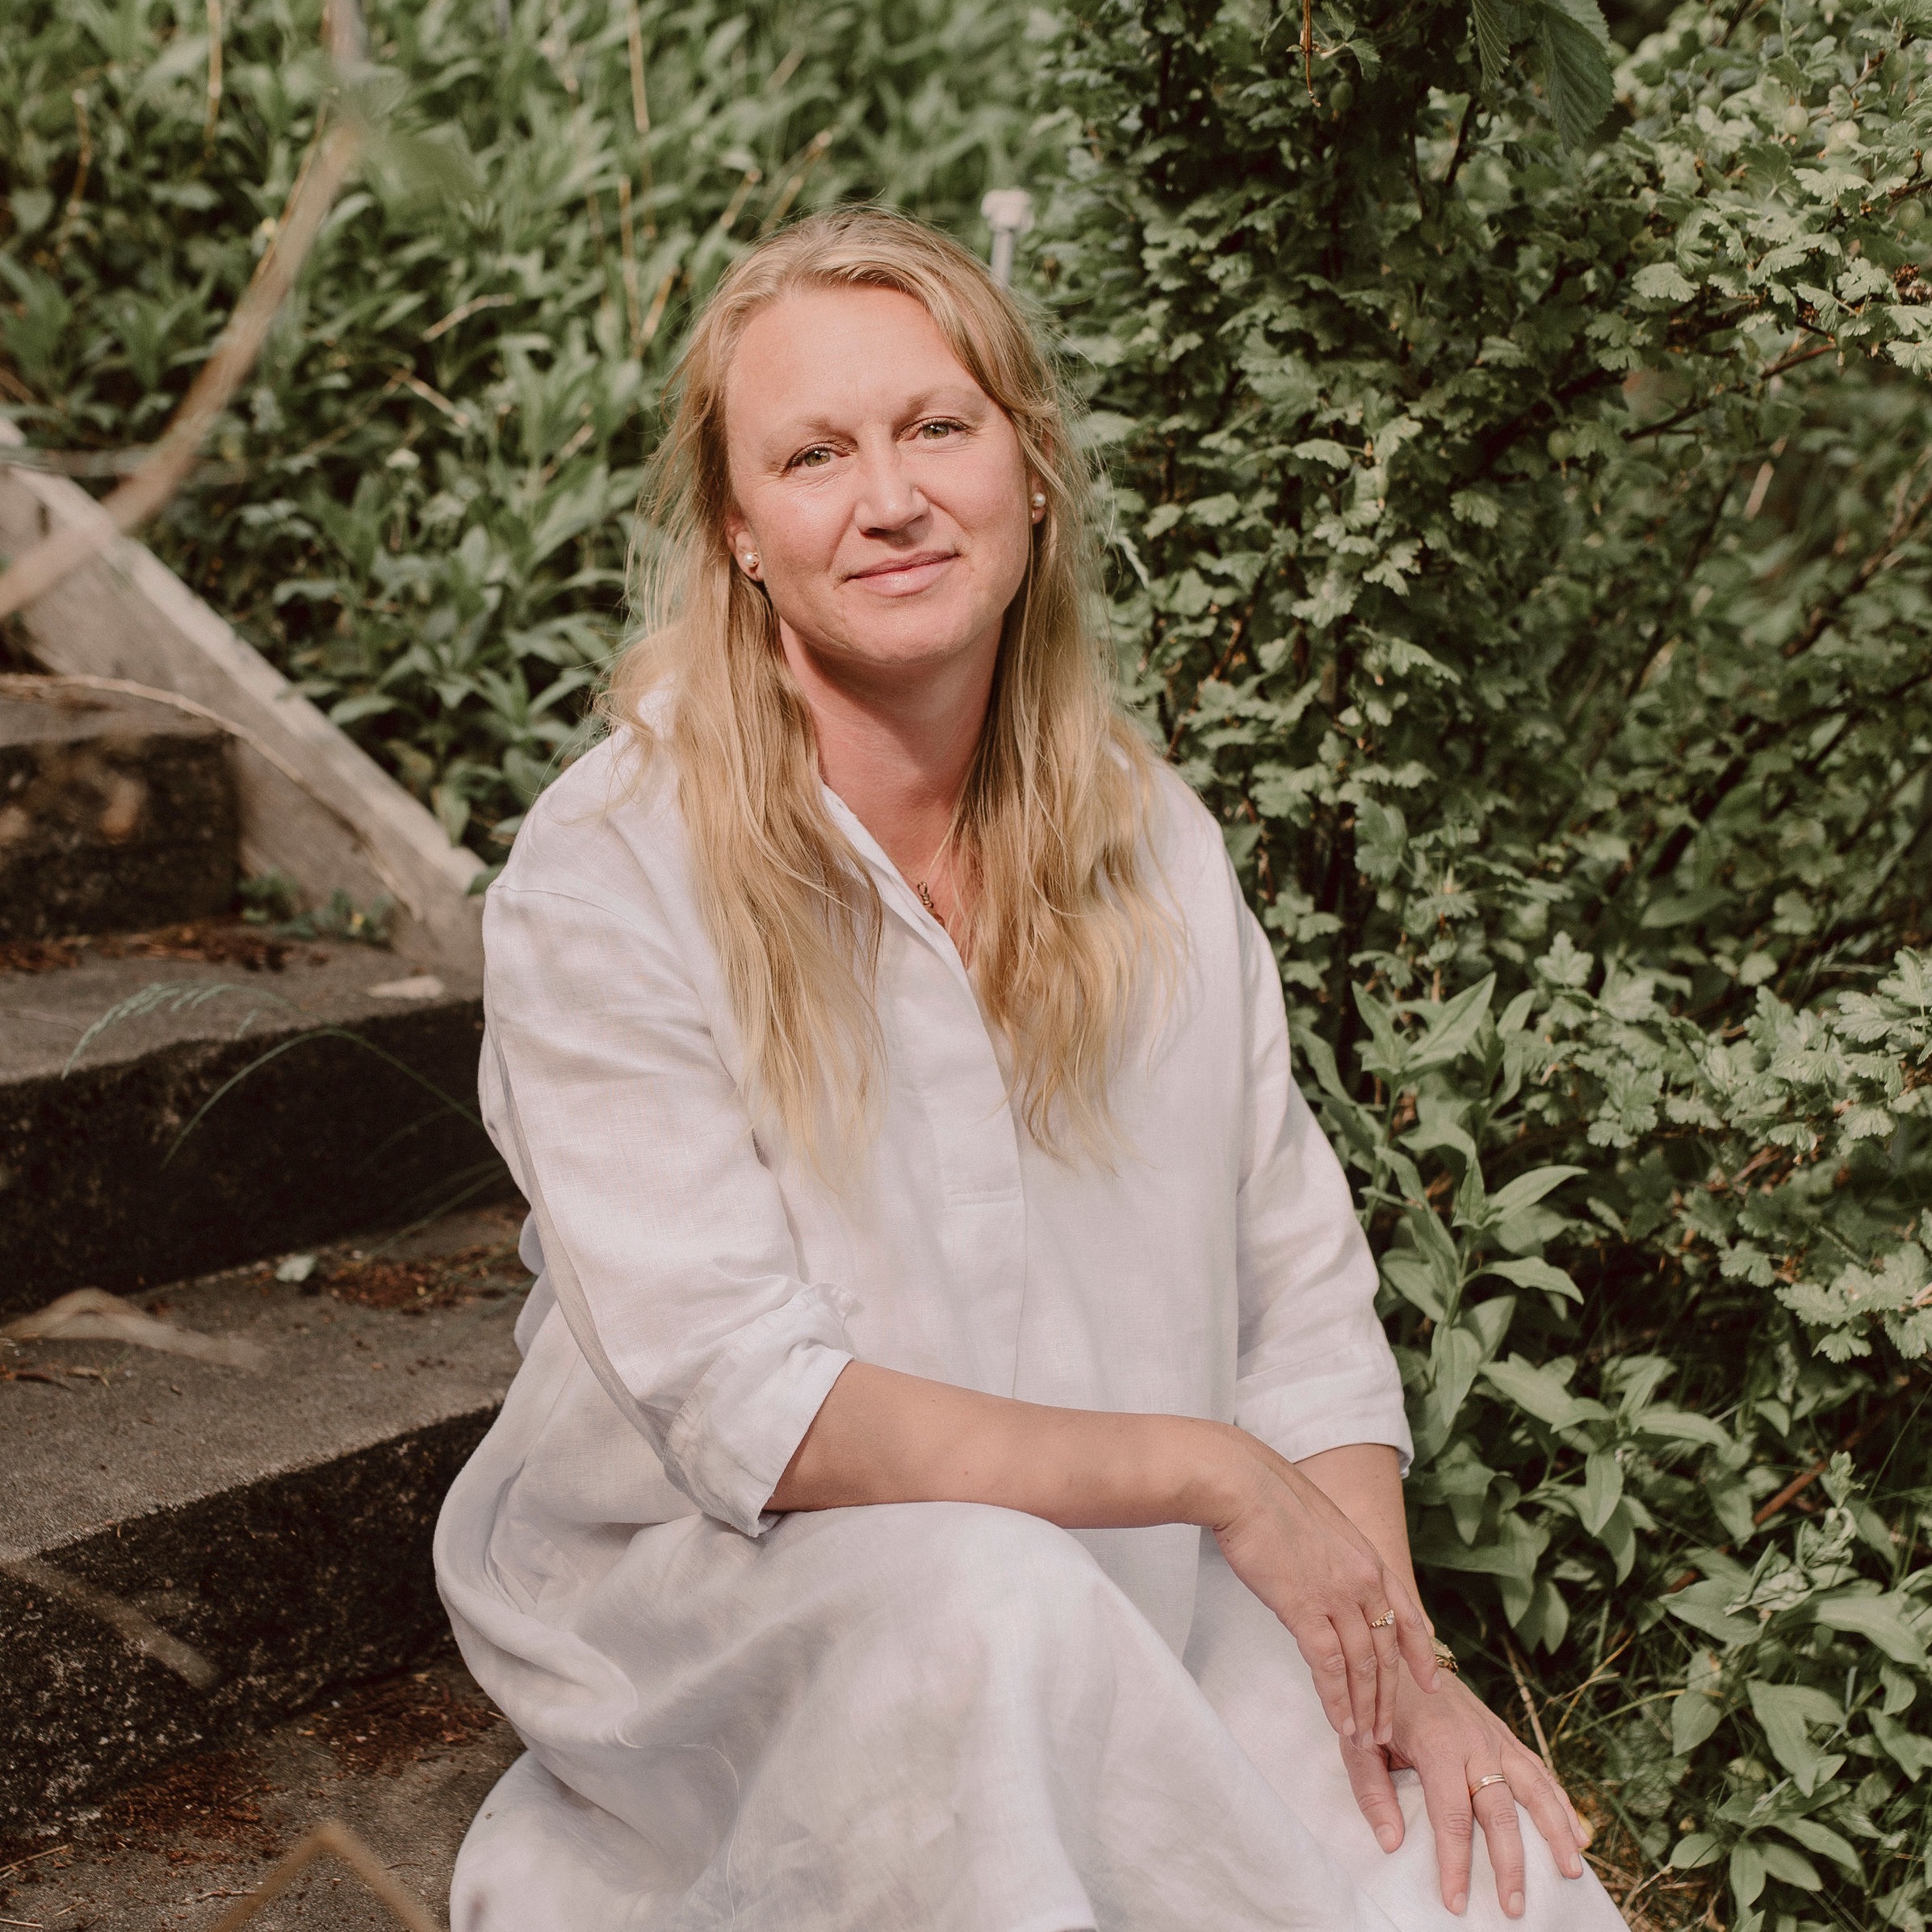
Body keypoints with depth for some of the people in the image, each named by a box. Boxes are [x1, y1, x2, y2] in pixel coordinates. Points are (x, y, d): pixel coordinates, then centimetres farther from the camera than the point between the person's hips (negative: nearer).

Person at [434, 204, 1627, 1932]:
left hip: (1137, 1607, 4)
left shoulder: (1154, 846, 3)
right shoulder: (602, 884, -13)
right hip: (722, 1606, -3)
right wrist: (1205, 1472, -17)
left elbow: (1305, 1301, 4)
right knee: (990, 1601, -36)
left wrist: (1389, 1650, -11)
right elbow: (747, 1411, -18)